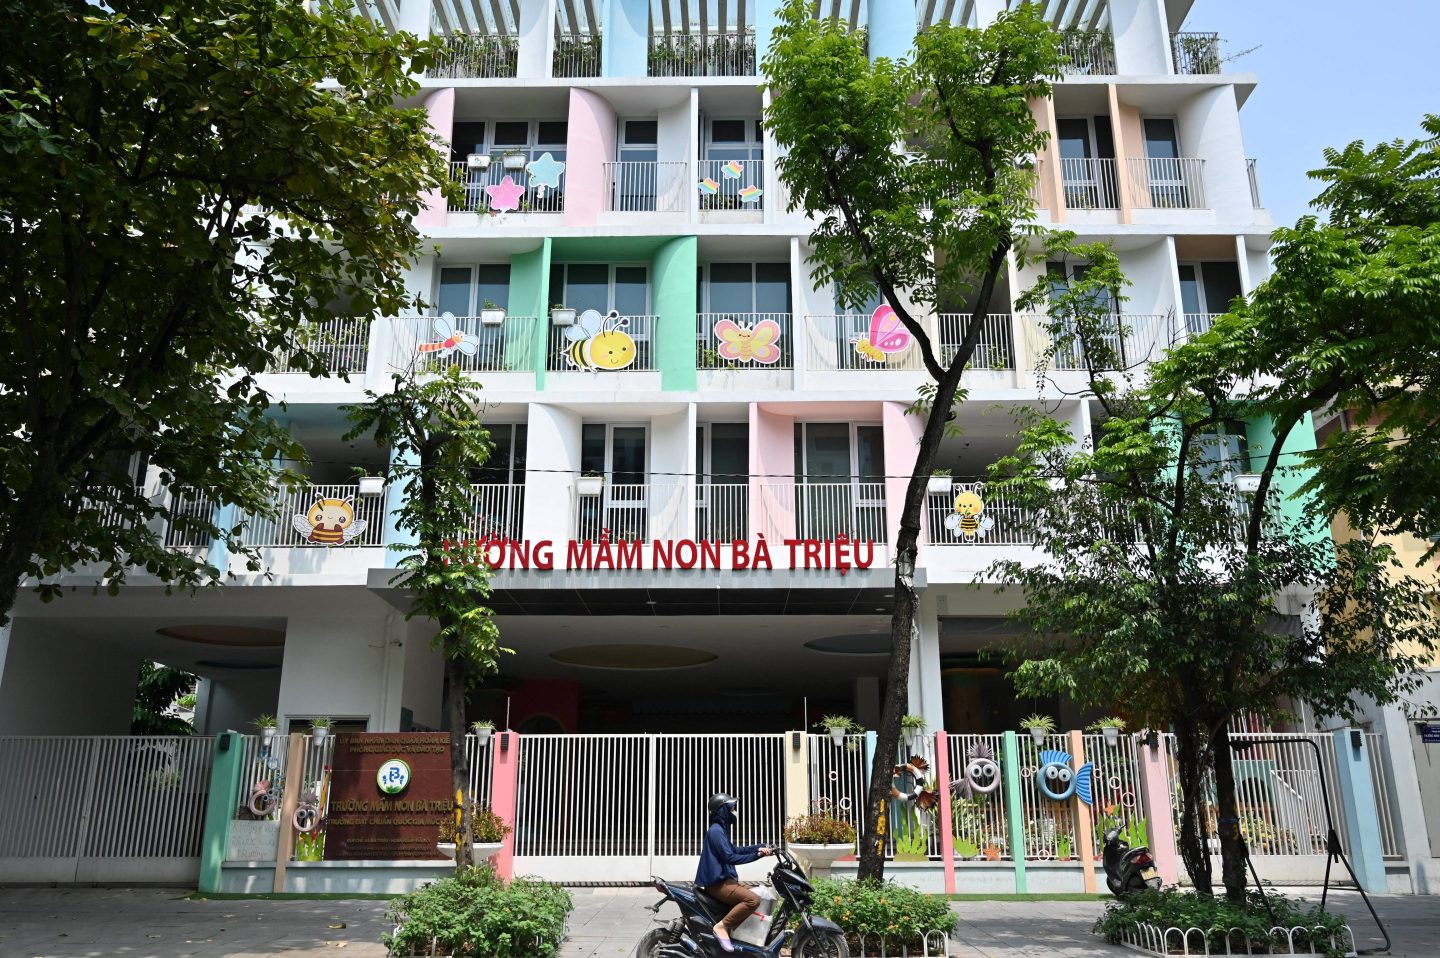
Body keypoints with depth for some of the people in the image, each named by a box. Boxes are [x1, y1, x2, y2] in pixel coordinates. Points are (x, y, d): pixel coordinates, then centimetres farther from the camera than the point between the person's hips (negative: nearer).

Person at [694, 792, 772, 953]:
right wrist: (756, 855, -18)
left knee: (752, 893, 18)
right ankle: (722, 926, -18)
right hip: (717, 883, -11)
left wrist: (758, 848, 13)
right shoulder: (716, 830, -16)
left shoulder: (720, 829, 16)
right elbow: (730, 858, -22)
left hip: (723, 879, 11)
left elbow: (733, 850, 25)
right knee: (753, 900, -24)